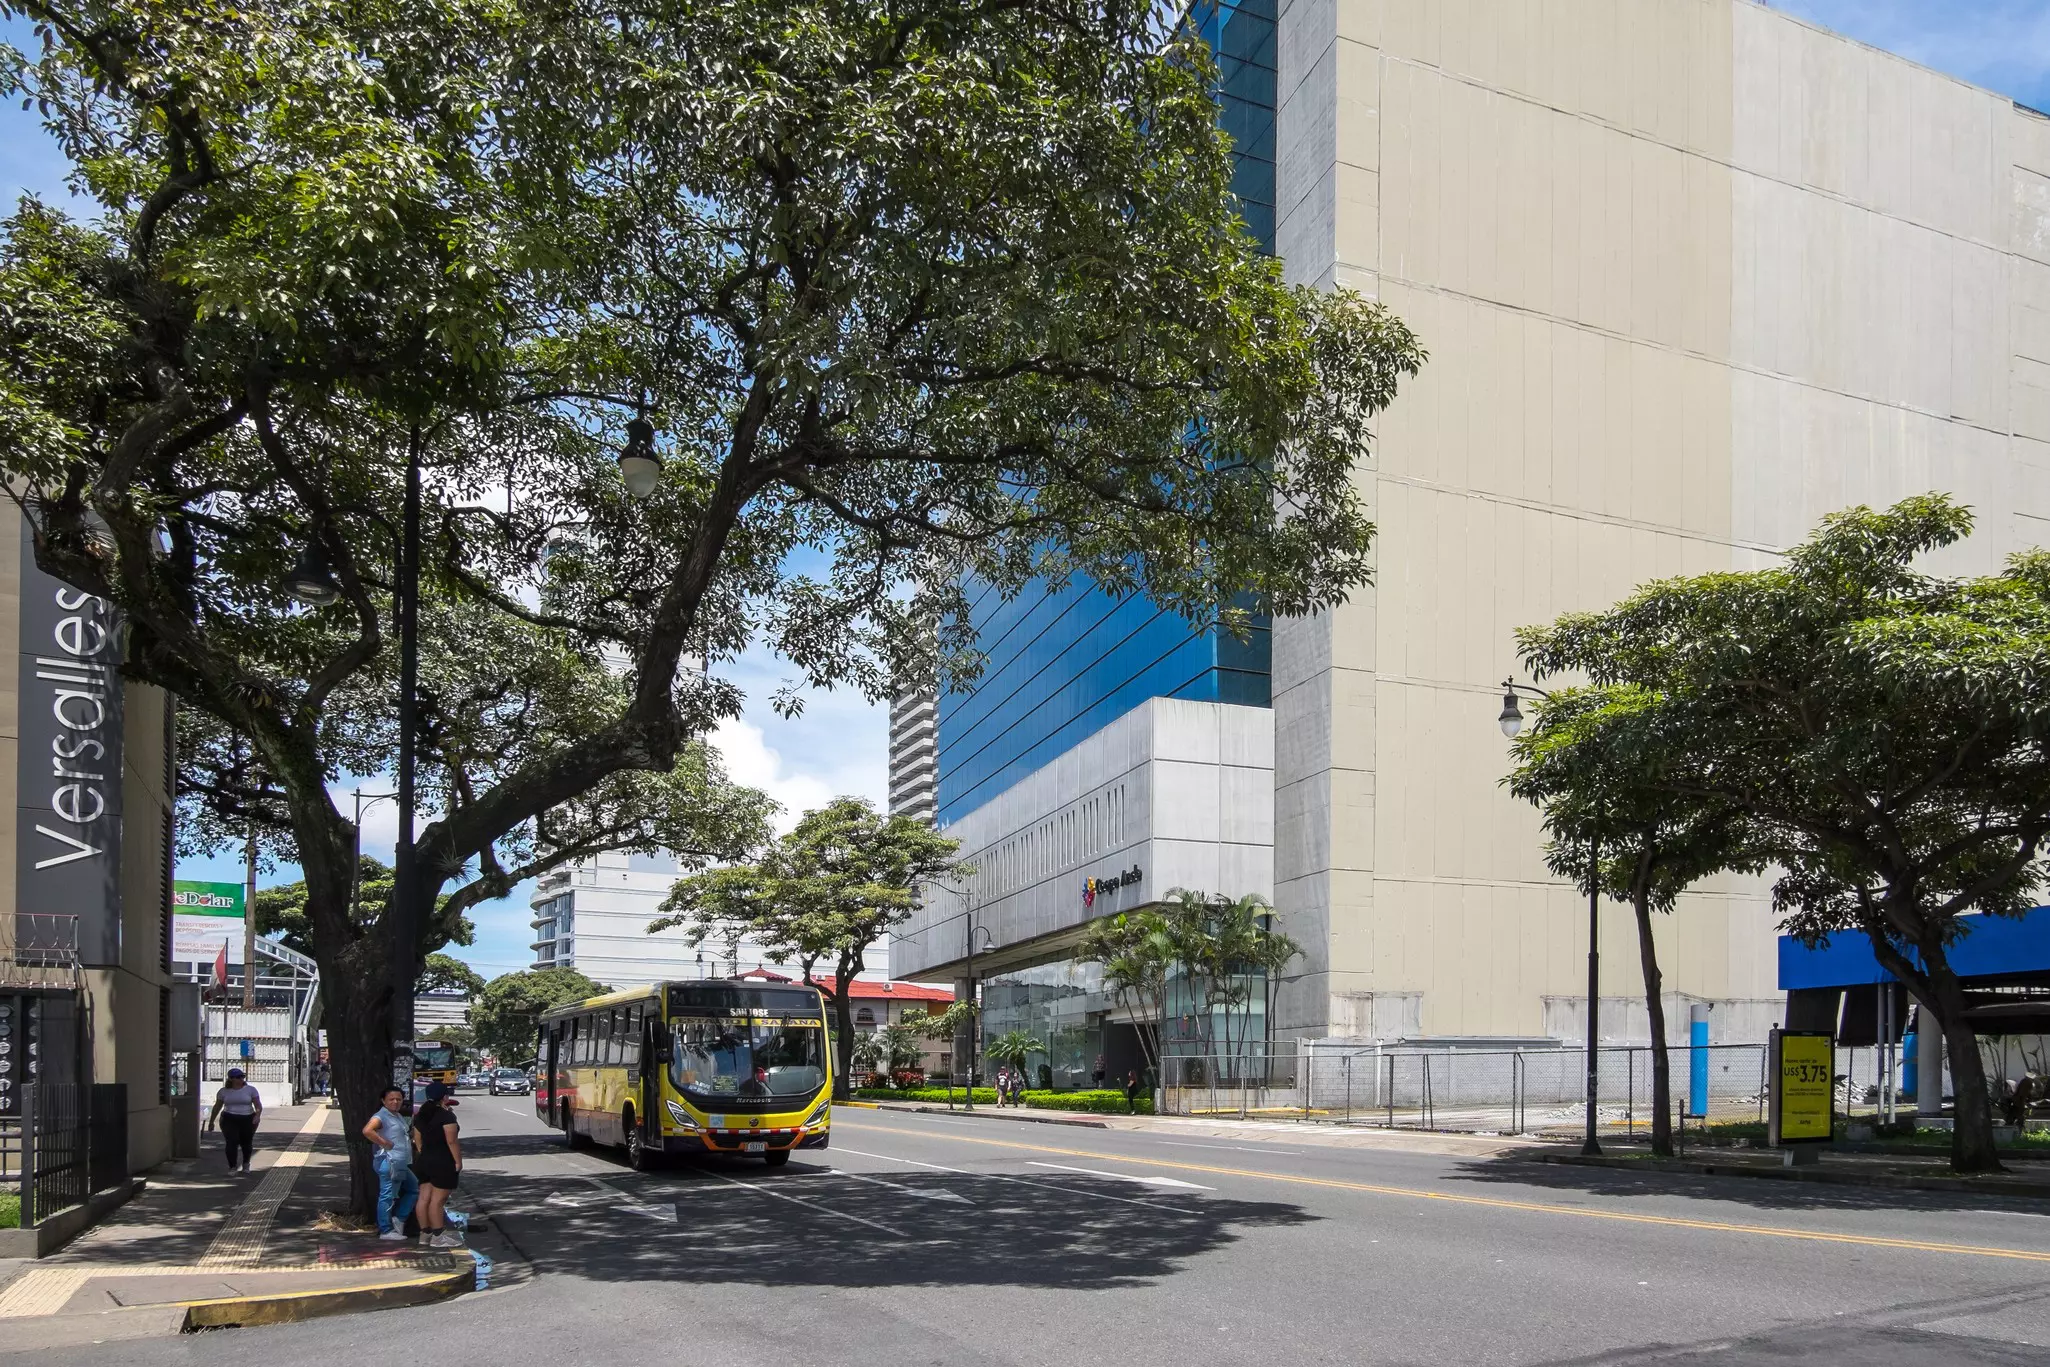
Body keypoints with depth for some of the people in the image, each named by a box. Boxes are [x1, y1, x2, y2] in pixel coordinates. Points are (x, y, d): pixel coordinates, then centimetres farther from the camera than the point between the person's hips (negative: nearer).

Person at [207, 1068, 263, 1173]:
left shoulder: (251, 1090, -1)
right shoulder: (224, 1091, 3)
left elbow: (258, 1105, -4)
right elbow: (217, 1107, 13)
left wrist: (258, 1115, -21)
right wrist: (211, 1122, 16)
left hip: (248, 1120, 0)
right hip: (229, 1120, 0)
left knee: (246, 1143, 10)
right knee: (232, 1143, -14)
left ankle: (246, 1163, 33)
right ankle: (232, 1167, -5)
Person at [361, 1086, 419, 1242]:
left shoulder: (398, 1117, 19)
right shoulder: (381, 1116, -10)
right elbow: (367, 1130, -28)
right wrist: (385, 1144, -23)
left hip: (402, 1165, 10)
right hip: (390, 1163, -10)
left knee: (414, 1189, 18)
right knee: (387, 1197, -5)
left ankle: (399, 1218, 22)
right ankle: (385, 1231, 0)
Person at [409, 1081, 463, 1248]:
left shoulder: (420, 1115, 9)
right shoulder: (446, 1115, -16)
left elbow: (417, 1139, 14)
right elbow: (452, 1141, -19)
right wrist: (458, 1161, -12)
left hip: (424, 1161, 8)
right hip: (442, 1163, -8)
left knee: (424, 1198, 9)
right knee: (438, 1200, -5)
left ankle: (425, 1234, 15)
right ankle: (438, 1236, -1)